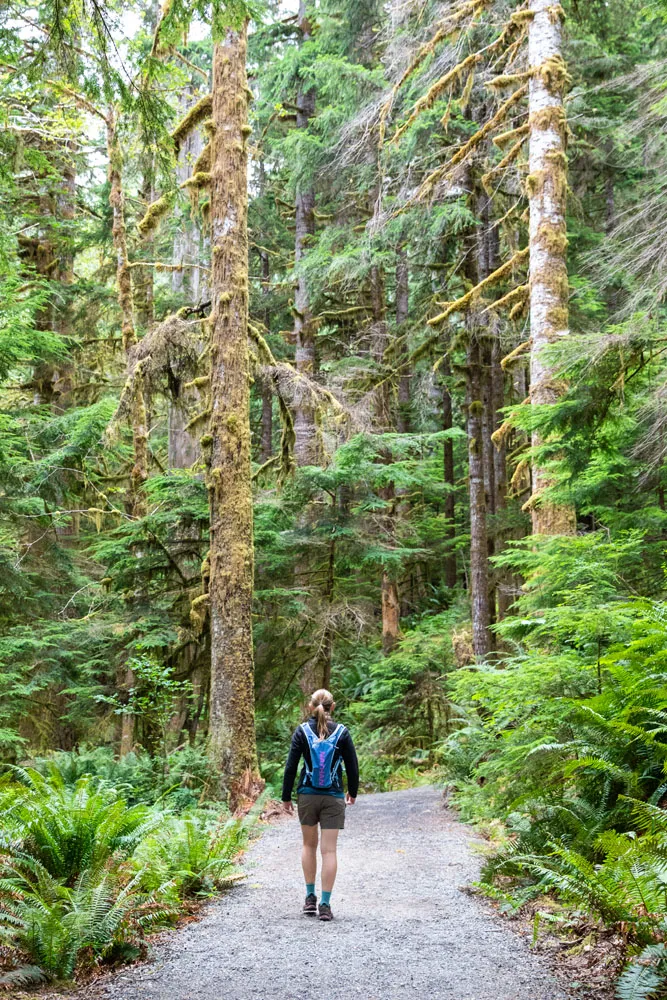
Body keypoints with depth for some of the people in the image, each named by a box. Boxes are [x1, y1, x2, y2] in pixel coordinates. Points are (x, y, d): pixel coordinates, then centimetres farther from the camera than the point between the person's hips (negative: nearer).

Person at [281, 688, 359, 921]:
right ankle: (325, 904, -1)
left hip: (307, 795, 1)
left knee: (309, 845, 18)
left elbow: (290, 766, -5)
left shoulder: (302, 731, -4)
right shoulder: (342, 733, -3)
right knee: (329, 850, 1)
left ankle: (310, 898, 19)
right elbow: (352, 766, 0)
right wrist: (352, 793, 16)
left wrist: (286, 797, 3)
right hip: (333, 797, -1)